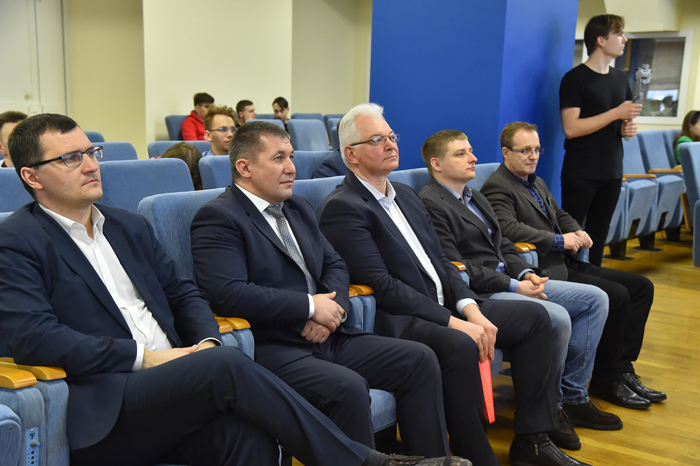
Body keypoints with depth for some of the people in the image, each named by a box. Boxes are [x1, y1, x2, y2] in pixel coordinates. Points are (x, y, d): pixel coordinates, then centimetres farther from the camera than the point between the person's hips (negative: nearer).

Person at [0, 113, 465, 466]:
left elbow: (183, 292, 22)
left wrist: (207, 342, -1)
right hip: (106, 410, -5)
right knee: (228, 365, -29)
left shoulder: (130, 226, 21)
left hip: (169, 393, 5)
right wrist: (142, 356, -14)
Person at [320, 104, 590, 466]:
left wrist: (471, 309, -3)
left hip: (444, 307, 9)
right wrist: (452, 321, -20)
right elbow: (382, 286, -18)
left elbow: (442, 263, 15)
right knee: (458, 345, -37)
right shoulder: (342, 208, -11)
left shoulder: (406, 195, 18)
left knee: (534, 317, 2)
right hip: (396, 320, -9)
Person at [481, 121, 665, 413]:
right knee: (617, 296, -21)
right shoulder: (497, 187, -10)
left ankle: (623, 369, 4)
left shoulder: (537, 183, 21)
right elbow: (509, 228, -26)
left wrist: (577, 232, 8)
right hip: (544, 271, -10)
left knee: (641, 287, 3)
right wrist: (559, 240, -20)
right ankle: (606, 380, -6)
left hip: (565, 263, 10)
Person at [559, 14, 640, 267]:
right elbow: (571, 128, -18)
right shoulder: (575, 78, -9)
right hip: (580, 174, -7)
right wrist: (616, 114, -18)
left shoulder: (620, 78, 13)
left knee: (599, 235, 12)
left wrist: (629, 128, 1)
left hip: (612, 172, 7)